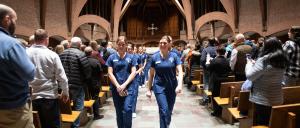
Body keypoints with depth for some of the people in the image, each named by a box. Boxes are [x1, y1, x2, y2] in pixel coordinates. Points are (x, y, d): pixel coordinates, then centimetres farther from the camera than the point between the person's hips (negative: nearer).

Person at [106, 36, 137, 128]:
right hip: (116, 88, 2)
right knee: (119, 111, 11)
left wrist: (124, 85, -13)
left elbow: (133, 72, -2)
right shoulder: (112, 57, 4)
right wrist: (118, 86, -12)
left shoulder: (131, 57, 3)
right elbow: (110, 73, -1)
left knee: (127, 109, -12)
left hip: (129, 87, -1)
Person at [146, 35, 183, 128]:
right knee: (164, 111, -11)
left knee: (169, 112, 15)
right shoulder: (154, 57, -3)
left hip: (172, 87, 2)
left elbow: (180, 72, -10)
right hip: (159, 87, -1)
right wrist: (149, 89, 2)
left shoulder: (174, 56, -4)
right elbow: (151, 75, 2)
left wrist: (180, 85, -26)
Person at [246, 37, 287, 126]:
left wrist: (249, 63, 1)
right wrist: (255, 64, 12)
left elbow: (250, 76, -15)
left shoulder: (263, 60, -19)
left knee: (259, 124, 6)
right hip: (277, 99, 8)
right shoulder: (282, 61, 6)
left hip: (263, 100, -7)